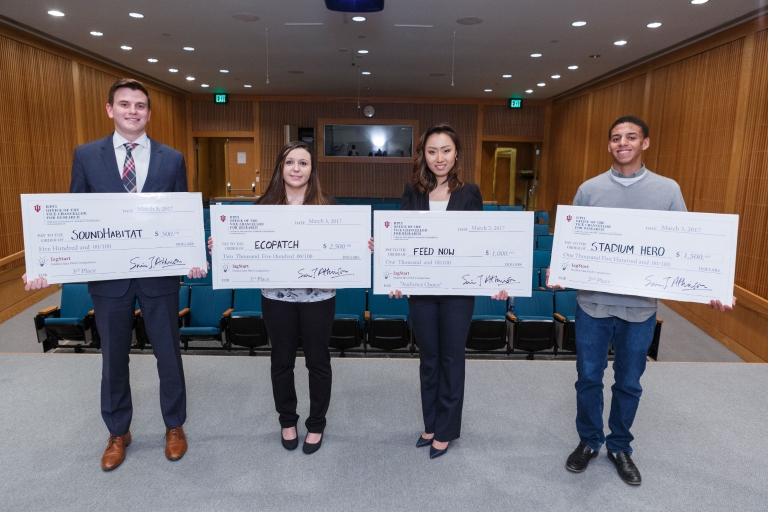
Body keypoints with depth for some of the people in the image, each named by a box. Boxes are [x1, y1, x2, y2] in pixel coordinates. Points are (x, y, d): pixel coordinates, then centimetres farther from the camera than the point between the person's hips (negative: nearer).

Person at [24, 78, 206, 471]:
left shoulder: (172, 159, 0)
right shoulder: (86, 155, 1)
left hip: (160, 274, -1)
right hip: (108, 275, 1)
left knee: (168, 354, 12)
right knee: (113, 358, 16)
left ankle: (174, 426, 34)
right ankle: (118, 433, 38)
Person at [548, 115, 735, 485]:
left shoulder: (668, 190, 0)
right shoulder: (589, 189, 0)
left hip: (640, 306, 0)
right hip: (593, 302, 0)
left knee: (629, 383, 15)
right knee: (588, 377, 11)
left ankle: (619, 446, 36)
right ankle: (588, 441, 33)